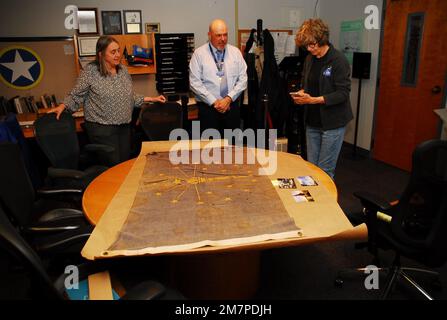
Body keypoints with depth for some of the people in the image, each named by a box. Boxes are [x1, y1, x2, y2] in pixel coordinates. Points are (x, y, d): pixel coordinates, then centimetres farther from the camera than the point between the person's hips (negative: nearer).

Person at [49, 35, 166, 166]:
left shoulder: (123, 69, 7)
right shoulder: (90, 71, -9)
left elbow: (130, 96, 16)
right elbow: (76, 96, -3)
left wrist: (151, 99, 11)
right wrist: (63, 106, -19)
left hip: (124, 126, 6)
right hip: (102, 129, -5)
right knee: (113, 166, -3)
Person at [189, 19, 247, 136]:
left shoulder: (235, 52, 7)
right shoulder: (199, 53, -1)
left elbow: (243, 79, 3)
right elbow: (195, 83, -7)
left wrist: (228, 99, -9)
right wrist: (214, 102, -11)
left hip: (231, 106, 3)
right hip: (208, 107, -2)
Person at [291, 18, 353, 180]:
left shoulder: (339, 60, -13)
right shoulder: (309, 59, 8)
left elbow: (343, 93, -17)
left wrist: (313, 100, -24)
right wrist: (301, 93, -3)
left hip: (332, 123, -6)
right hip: (312, 121, 6)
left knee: (325, 170, 0)